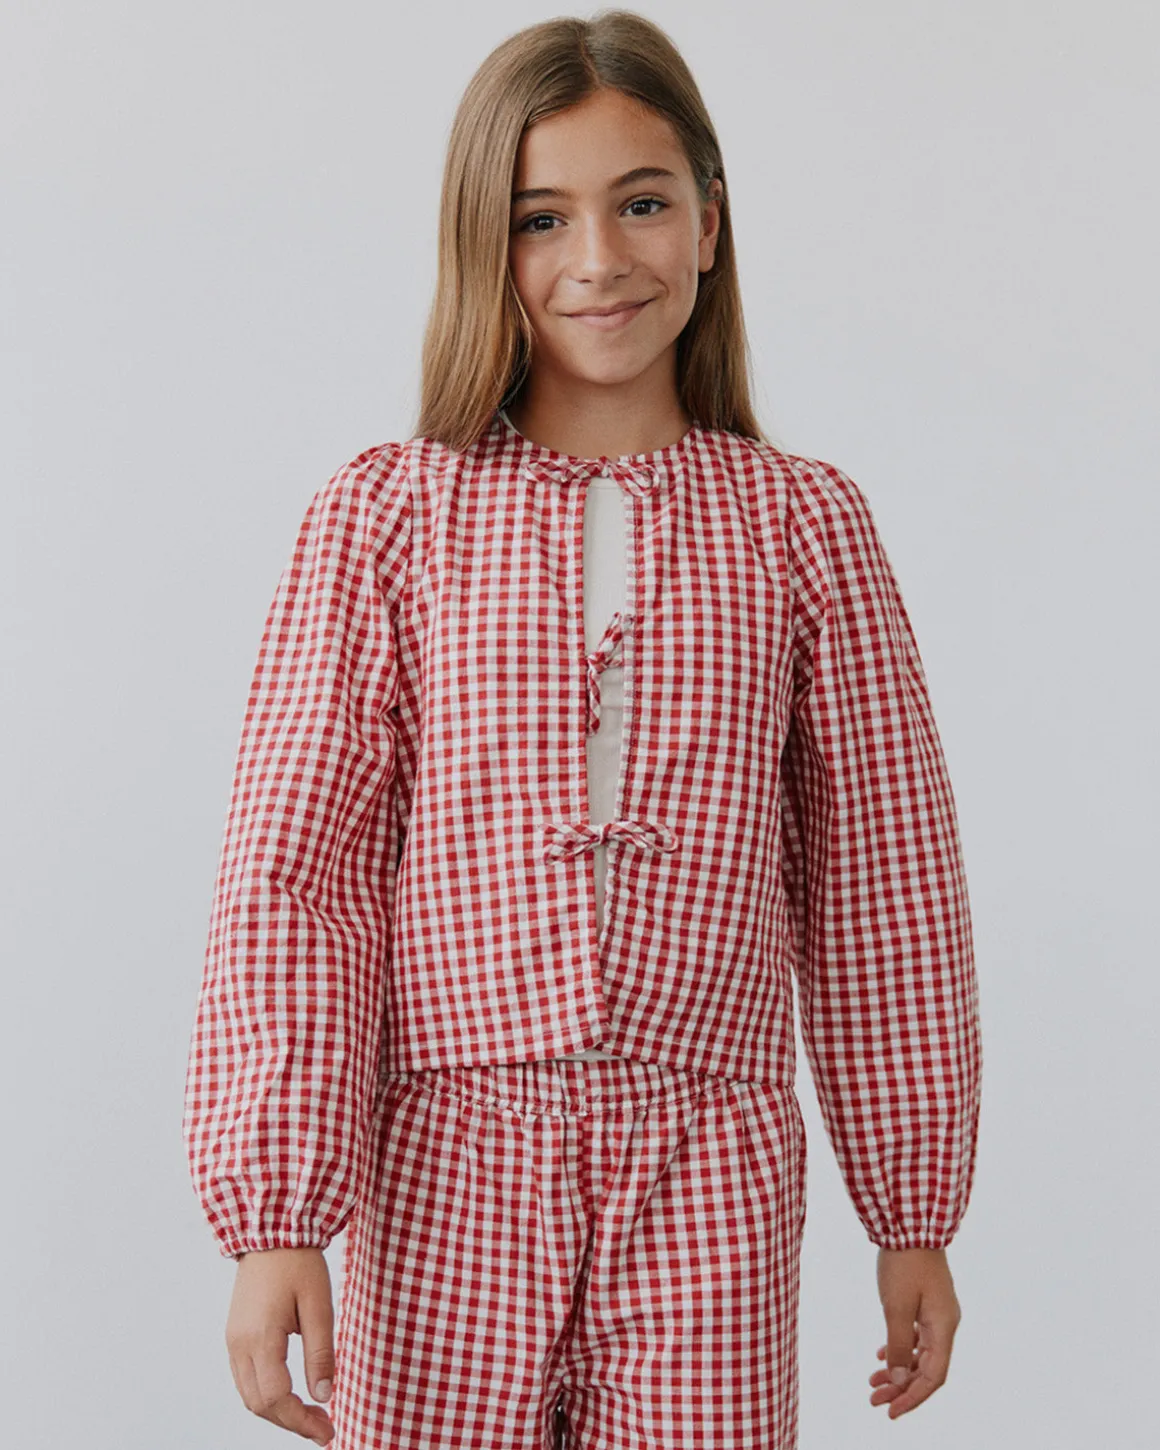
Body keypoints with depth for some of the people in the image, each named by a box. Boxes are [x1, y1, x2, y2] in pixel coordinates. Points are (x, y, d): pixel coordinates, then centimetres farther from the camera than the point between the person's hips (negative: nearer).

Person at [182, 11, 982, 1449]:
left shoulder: (804, 523, 3)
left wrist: (915, 1215, 10)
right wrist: (277, 1217, -9)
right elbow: (289, 880, -3)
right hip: (442, 1179, 0)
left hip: (712, 1185, 1)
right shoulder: (383, 518, 0)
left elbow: (886, 895, 7)